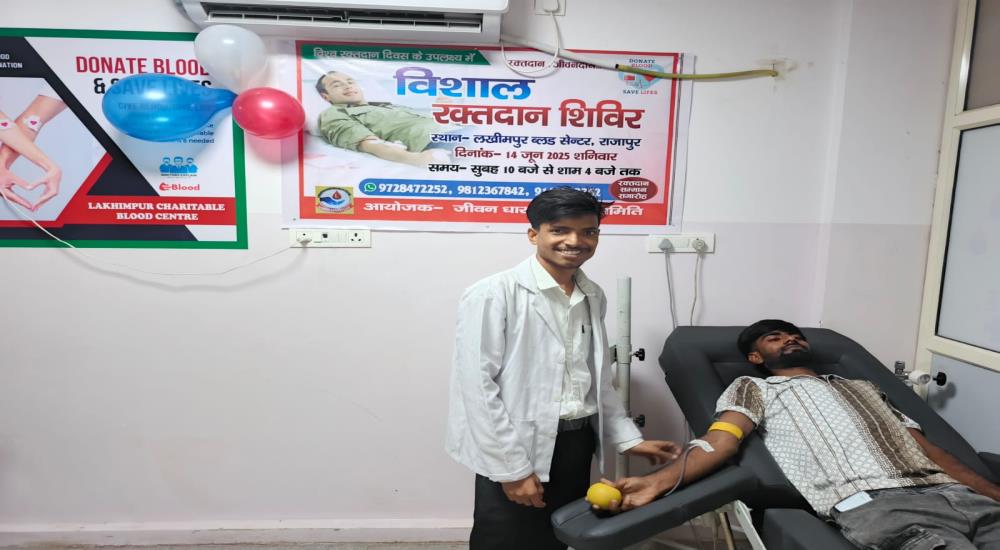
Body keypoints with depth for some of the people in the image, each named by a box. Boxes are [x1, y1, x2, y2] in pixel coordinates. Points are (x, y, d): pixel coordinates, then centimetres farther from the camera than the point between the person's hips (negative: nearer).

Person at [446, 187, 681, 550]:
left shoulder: (594, 297, 6)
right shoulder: (493, 295, -15)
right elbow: (477, 386, -16)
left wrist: (627, 438, 12)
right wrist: (512, 467, -15)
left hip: (577, 446, 6)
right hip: (517, 450, -6)